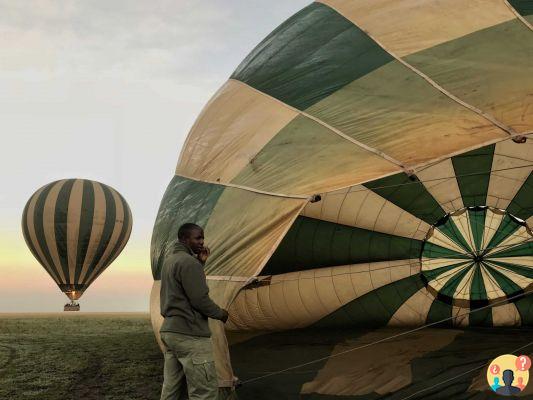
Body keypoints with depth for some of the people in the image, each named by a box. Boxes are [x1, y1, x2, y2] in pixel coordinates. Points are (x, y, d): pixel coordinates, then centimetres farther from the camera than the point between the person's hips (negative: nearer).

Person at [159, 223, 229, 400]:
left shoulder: (169, 260, 15)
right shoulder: (188, 261, -15)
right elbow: (199, 299, -18)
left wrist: (200, 264, 11)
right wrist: (221, 313, -2)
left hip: (169, 330, 10)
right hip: (189, 334, -10)